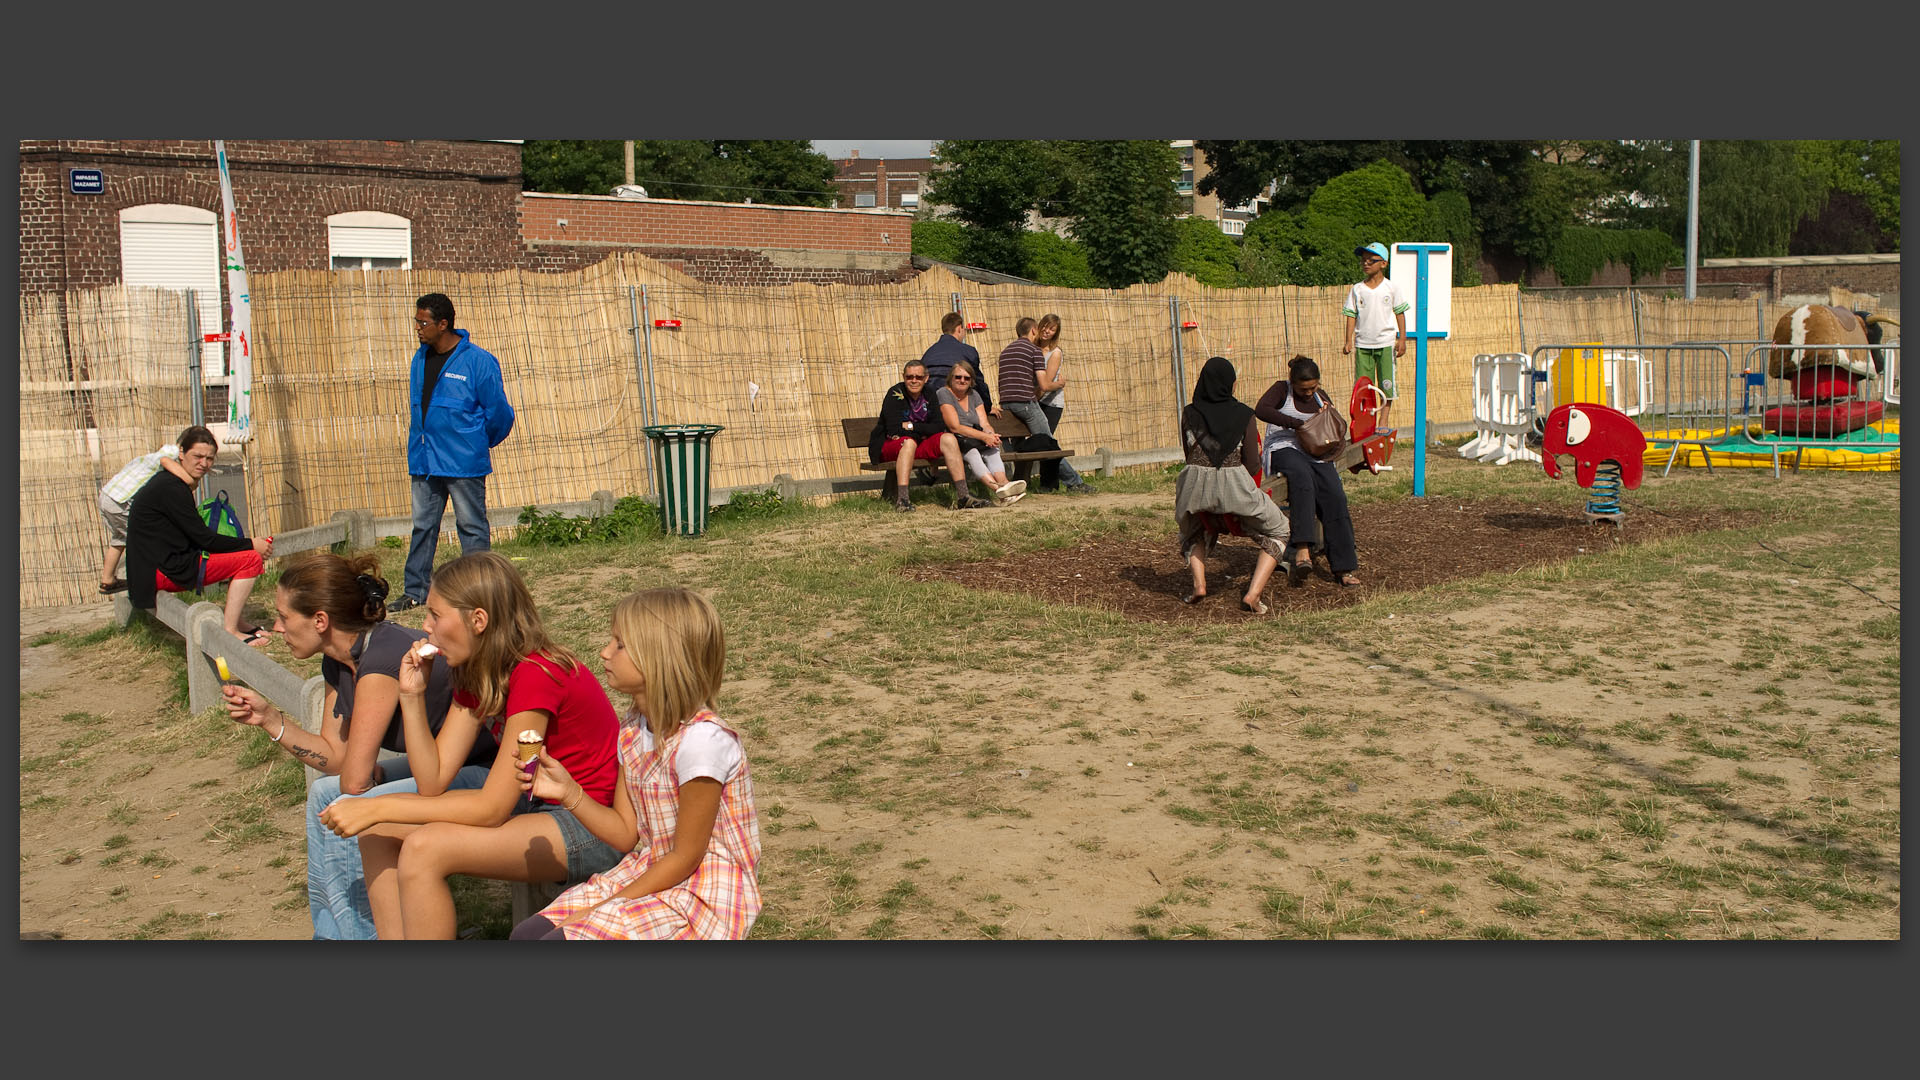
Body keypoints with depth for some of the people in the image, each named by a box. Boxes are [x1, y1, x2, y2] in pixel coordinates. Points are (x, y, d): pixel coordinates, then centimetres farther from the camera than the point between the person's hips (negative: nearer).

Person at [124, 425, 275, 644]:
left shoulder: (167, 480, 16)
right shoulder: (170, 487, -17)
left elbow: (197, 535, 15)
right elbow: (204, 539, -18)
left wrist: (247, 543, 5)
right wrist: (250, 544, -9)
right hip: (163, 571, -11)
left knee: (239, 552, 19)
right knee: (251, 559, -14)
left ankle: (239, 622, 14)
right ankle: (229, 632, -15)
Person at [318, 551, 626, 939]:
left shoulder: (535, 675, -23)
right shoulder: (476, 677, 5)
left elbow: (492, 808, -24)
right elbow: (433, 782, 0)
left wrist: (376, 808, -20)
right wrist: (412, 696, -9)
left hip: (591, 829, -9)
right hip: (536, 804, 9)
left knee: (424, 848, -25)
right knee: (378, 830, -1)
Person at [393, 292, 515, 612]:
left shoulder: (478, 361, -12)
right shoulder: (420, 359, 9)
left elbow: (499, 413, -6)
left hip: (464, 462, -6)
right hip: (424, 462, 6)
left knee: (472, 527, 1)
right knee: (422, 526, 11)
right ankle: (415, 591, 19)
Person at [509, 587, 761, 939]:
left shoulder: (702, 740, -24)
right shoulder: (633, 730, 3)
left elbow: (686, 858, -18)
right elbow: (626, 834, 8)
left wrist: (604, 909, -14)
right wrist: (569, 792, -7)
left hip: (706, 894, -8)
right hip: (650, 870, 8)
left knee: (561, 942, -20)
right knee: (527, 935, -2)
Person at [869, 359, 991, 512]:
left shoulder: (929, 395, 4)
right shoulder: (895, 394, -12)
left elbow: (939, 427, -4)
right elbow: (895, 430, -20)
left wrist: (911, 426, -14)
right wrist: (922, 431, -11)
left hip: (920, 445, 5)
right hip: (890, 446, -5)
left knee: (949, 439, -17)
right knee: (909, 442, -37)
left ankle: (963, 496, -24)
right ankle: (902, 500, -47)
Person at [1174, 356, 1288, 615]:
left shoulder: (1189, 414, 7)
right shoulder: (1244, 416, 2)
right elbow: (1253, 467, 1)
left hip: (1195, 484, 2)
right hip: (1235, 483, -2)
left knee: (1194, 530, 36)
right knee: (1277, 533, 18)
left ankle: (1199, 583, 12)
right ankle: (1253, 594, -1)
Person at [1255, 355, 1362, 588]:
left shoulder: (1321, 397, 21)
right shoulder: (1281, 390, 6)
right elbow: (1261, 410, -14)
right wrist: (1296, 424, -16)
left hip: (1316, 454, 5)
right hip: (1284, 449, -4)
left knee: (1334, 495, -23)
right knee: (1302, 475, -39)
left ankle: (1343, 566, -23)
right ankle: (1302, 549, -47)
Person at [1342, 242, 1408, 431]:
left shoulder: (1391, 288, 1)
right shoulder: (1357, 289, 4)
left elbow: (1400, 313, 5)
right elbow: (1351, 315, 5)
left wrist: (1402, 339, 0)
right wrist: (1348, 341, -1)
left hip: (1386, 343, -1)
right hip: (1362, 344, 1)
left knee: (1386, 384, 0)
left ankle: (1383, 419, 11)